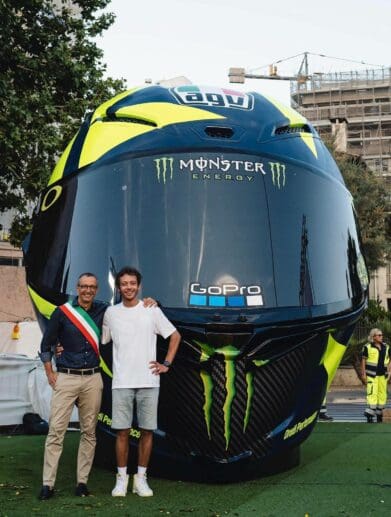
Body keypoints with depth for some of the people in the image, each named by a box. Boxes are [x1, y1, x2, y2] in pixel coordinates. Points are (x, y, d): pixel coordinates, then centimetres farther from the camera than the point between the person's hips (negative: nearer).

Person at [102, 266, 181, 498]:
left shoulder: (152, 311, 2)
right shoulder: (111, 313, 7)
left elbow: (175, 336, 9)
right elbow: (101, 341, 17)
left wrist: (167, 364, 3)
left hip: (148, 381, 0)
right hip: (122, 382, 0)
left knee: (147, 430, 3)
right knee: (122, 431, 1)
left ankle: (141, 478, 14)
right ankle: (122, 478, 13)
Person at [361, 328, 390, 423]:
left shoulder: (386, 347, 10)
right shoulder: (367, 347, -5)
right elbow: (363, 360, -3)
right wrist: (363, 374, -6)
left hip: (382, 374, 5)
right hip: (372, 374, -5)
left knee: (382, 394, 8)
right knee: (372, 393, -12)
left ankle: (379, 413, 21)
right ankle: (369, 415, -9)